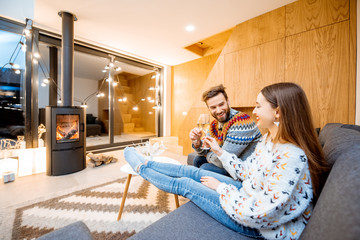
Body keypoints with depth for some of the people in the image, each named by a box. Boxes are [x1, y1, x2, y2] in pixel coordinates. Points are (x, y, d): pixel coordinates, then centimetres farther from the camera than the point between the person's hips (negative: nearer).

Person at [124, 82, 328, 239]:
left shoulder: (291, 158, -34)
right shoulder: (270, 138, -5)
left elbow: (256, 215, -30)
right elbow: (245, 172, 4)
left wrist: (219, 187, -17)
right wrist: (219, 151, 2)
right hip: (249, 193, 7)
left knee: (184, 184, -5)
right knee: (193, 172, 4)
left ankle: (141, 168, 22)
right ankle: (143, 165, 25)